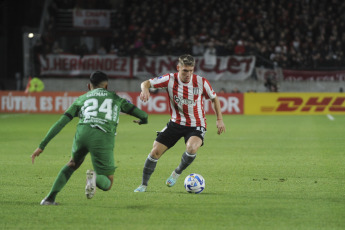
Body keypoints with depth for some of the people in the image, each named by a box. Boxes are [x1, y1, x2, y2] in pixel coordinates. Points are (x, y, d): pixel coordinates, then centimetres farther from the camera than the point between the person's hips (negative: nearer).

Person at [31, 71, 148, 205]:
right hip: (103, 138, -2)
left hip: (83, 133, 2)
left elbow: (60, 123, 20)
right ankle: (94, 177, -27)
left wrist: (42, 146, 21)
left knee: (73, 164, 35)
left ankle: (50, 198, 21)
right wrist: (143, 120, 56)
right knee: (107, 184, 11)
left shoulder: (81, 99, 29)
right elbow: (143, 115, 30)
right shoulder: (116, 98, 30)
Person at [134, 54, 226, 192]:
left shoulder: (201, 82, -12)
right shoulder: (170, 80, -12)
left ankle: (177, 173, -1)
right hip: (176, 123, 2)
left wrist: (219, 119, -1)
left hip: (196, 126, -2)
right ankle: (143, 185, 14)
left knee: (192, 148, -32)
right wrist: (145, 89, -35)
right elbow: (146, 83, -10)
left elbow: (214, 98, 4)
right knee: (156, 151, -6)